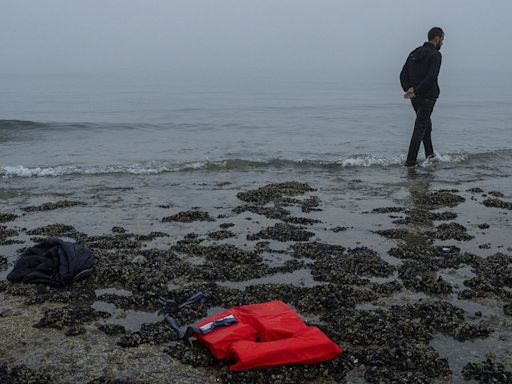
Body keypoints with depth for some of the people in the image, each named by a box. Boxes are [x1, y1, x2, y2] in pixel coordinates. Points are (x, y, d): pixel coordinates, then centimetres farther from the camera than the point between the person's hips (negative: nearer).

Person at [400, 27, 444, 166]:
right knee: (420, 128, -4)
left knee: (426, 125, 22)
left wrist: (409, 89, -4)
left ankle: (430, 155, 29)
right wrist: (416, 91, -20)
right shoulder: (435, 54, -11)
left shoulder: (414, 53, 13)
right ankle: (410, 160, -6)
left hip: (415, 97, 8)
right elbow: (431, 77, -24)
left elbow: (403, 74, 7)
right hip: (428, 96, -8)